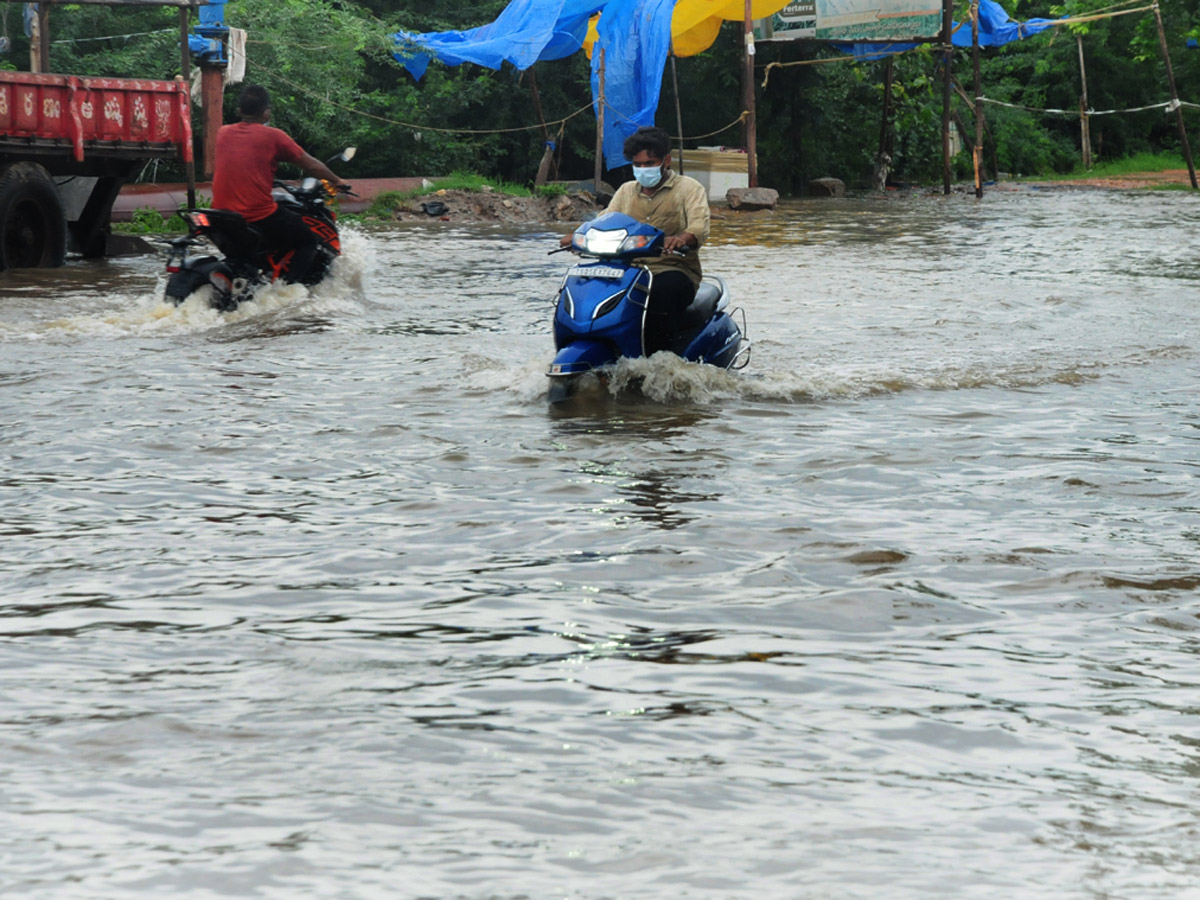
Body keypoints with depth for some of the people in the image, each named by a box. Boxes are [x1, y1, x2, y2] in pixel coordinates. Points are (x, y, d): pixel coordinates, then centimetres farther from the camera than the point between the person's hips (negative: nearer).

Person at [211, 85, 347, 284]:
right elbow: (310, 165, 4)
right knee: (308, 240, 13)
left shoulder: (223, 133, 9)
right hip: (260, 216, -5)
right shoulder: (272, 136, -4)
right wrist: (337, 181, 22)